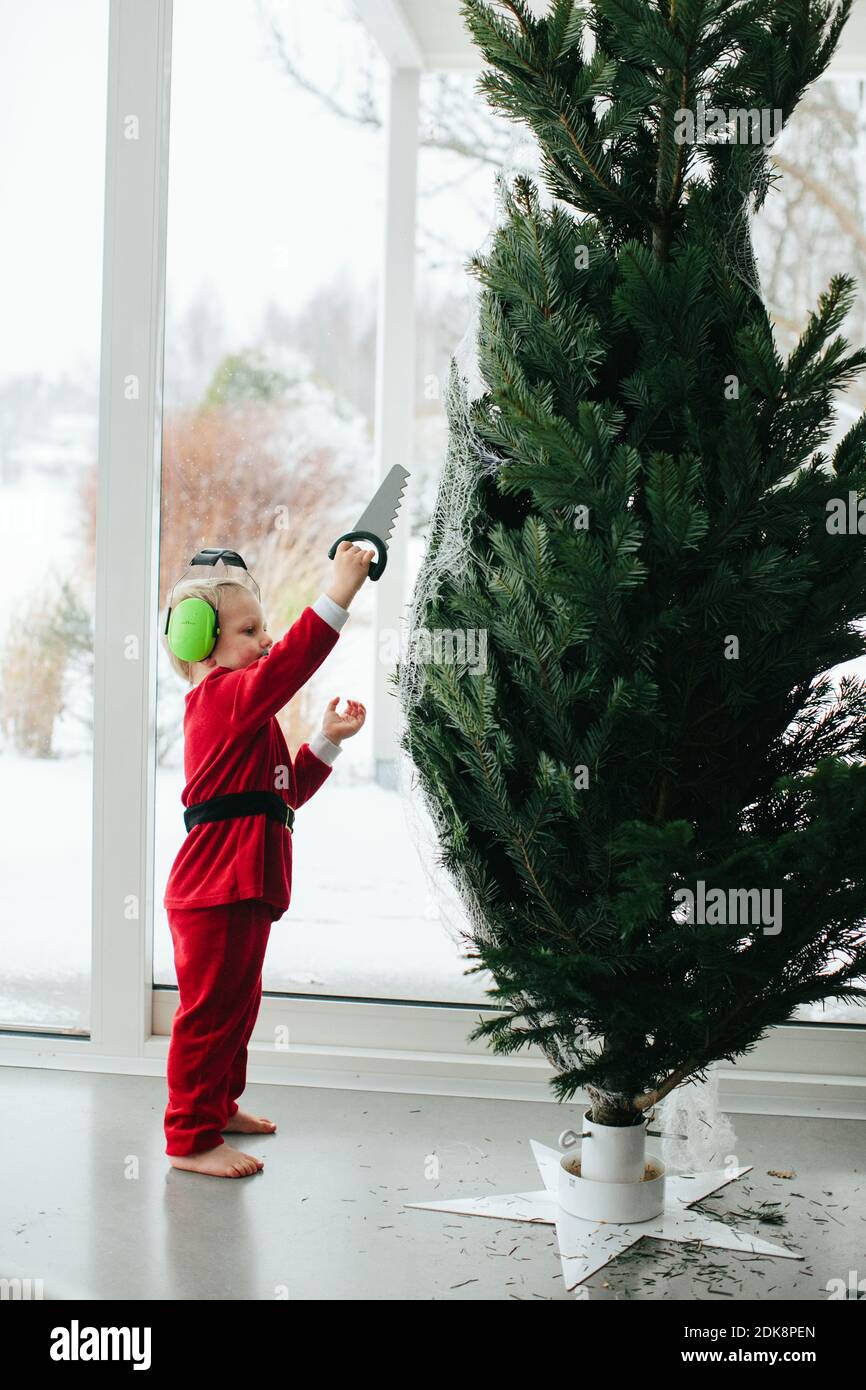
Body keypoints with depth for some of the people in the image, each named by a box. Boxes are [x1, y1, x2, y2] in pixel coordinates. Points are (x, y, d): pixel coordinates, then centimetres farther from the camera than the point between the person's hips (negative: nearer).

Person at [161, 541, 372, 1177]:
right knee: (211, 1009, -4)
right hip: (216, 890, -11)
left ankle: (218, 1105, 38)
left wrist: (327, 741, 16)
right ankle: (192, 1137, 5)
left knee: (238, 1003, 22)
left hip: (242, 889, 11)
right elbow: (288, 663, -30)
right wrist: (339, 595, -32)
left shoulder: (243, 715, 21)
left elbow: (288, 789, 24)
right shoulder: (222, 696, -13)